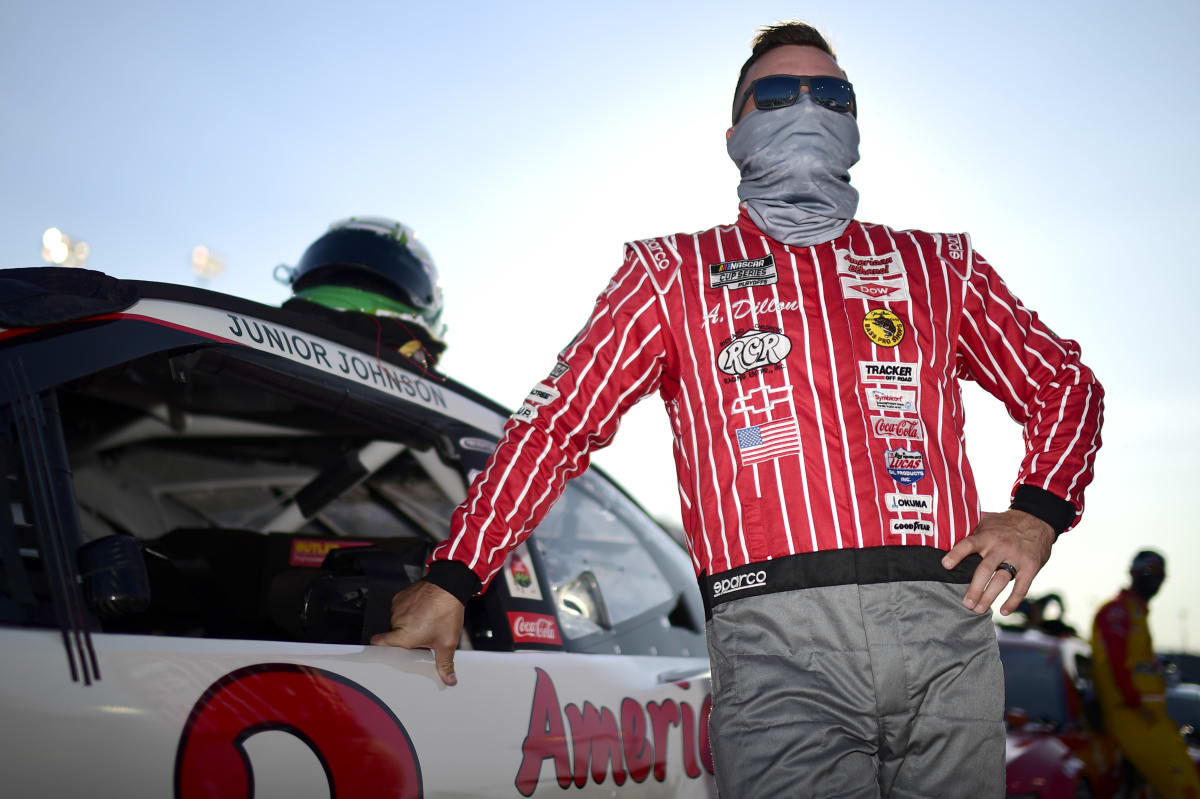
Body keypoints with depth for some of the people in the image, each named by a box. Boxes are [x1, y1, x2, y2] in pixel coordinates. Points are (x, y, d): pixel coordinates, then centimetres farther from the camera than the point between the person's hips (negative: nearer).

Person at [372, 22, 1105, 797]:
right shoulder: (675, 271, 17)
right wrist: (451, 581, 5)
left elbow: (1065, 382, 25)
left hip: (945, 627, 3)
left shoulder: (937, 266, 22)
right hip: (773, 639, -2)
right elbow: (559, 420, 11)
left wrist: (1039, 510, 5)